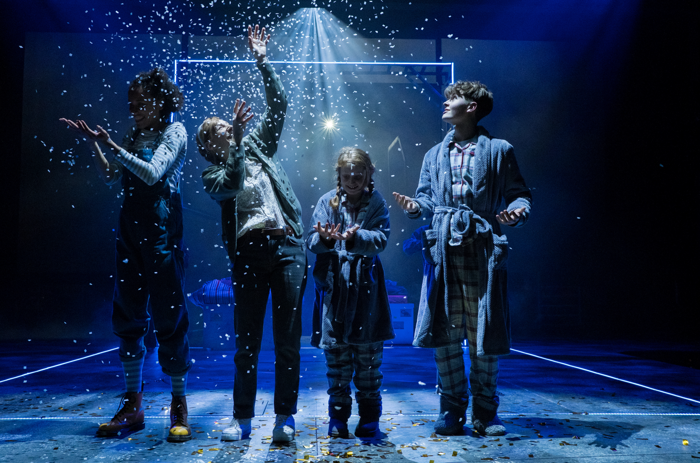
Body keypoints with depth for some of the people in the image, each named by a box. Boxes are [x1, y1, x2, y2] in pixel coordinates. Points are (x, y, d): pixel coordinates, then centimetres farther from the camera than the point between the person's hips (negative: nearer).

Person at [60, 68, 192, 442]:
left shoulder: (174, 131, -1)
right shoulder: (133, 135, 17)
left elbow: (153, 173, -14)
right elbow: (110, 177, 14)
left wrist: (112, 146, -16)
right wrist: (93, 143, 4)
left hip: (162, 231, -6)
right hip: (130, 229, 7)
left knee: (168, 317, -4)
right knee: (127, 315, 7)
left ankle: (179, 409, 6)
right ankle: (133, 405, 19)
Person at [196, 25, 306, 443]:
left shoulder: (258, 146, 19)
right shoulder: (213, 175, 10)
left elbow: (279, 106, 14)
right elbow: (233, 183, -12)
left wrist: (262, 61, 9)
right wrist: (236, 137, -17)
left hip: (287, 247, 2)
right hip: (249, 252, -1)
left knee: (288, 339, 1)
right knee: (247, 341, 3)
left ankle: (285, 418, 10)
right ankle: (243, 420, 14)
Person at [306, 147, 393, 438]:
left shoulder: (377, 203, 4)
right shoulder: (327, 202, 7)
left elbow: (380, 239, -11)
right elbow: (311, 241, -2)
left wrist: (355, 237, -30)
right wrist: (324, 238, -24)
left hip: (366, 286, 0)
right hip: (333, 286, 1)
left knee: (368, 354, 5)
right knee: (336, 354, 5)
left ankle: (369, 417, 19)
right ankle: (338, 416, 18)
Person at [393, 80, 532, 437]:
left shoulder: (498, 150, 8)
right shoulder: (435, 155, 20)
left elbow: (520, 193, 5)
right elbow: (428, 198, 17)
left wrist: (517, 211, -16)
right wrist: (415, 206, -5)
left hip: (482, 250, -3)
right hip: (443, 250, 3)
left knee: (484, 336, 1)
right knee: (443, 333, 3)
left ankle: (485, 413, 16)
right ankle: (452, 410, 16)